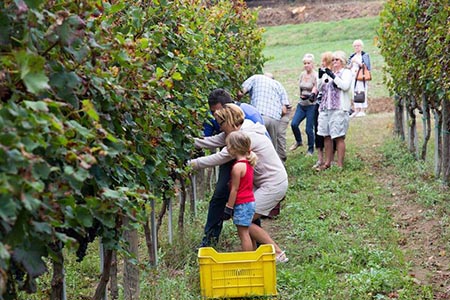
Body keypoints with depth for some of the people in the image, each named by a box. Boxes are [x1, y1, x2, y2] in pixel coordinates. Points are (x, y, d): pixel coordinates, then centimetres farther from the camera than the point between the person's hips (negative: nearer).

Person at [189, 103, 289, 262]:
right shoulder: (238, 132, 8)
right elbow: (213, 141, 8)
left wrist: (193, 163, -13)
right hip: (264, 183, 10)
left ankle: (278, 254, -3)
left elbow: (220, 157, -20)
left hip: (273, 185, -10)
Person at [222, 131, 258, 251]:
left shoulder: (238, 167, -20)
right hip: (250, 201, 9)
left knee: (243, 233, -3)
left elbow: (234, 189, -17)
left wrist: (228, 208, -11)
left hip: (242, 204, -9)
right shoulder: (248, 162, 7)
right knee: (245, 233, 17)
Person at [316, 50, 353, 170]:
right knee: (326, 137, 8)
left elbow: (345, 86, -14)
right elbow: (319, 88, 16)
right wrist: (321, 77, 0)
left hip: (339, 109, -7)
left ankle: (340, 164, -5)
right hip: (325, 108, 7)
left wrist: (333, 76, -16)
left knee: (339, 137, -7)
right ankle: (327, 162, 15)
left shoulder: (346, 72, 3)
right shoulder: (328, 73, 21)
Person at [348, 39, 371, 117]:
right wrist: (351, 63, -4)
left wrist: (357, 62, -15)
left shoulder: (365, 55, 0)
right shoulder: (352, 56, 17)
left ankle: (362, 111, -8)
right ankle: (356, 111, 6)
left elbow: (367, 66, -9)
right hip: (354, 76, 6)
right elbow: (349, 67, 17)